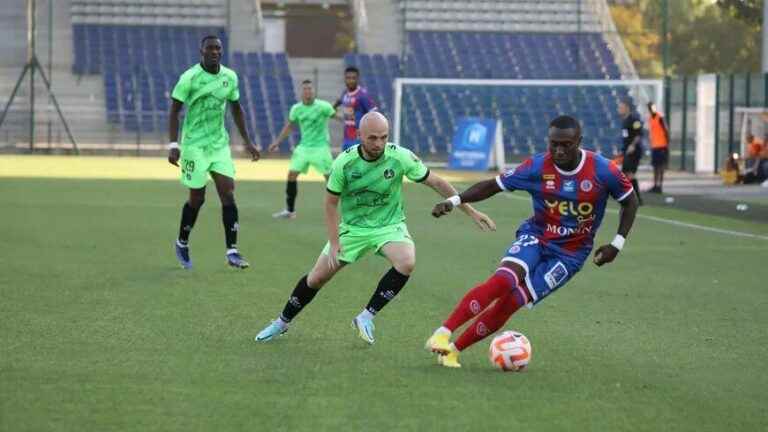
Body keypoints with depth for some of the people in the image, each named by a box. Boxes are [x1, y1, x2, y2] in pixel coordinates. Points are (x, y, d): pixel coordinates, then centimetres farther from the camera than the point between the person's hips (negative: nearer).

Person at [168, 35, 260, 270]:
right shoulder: (189, 78, -13)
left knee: (228, 194, -7)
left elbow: (236, 109, 16)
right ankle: (182, 243, 25)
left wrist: (247, 142, 14)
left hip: (220, 144, 4)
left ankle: (232, 251, -6)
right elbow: (174, 111, -9)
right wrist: (173, 145, -17)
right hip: (195, 145, -4)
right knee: (197, 198, 1)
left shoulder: (230, 77, 3)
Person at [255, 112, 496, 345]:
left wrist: (470, 211, -8)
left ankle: (366, 317, -13)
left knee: (407, 263, -30)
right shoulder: (344, 163, -19)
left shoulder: (400, 157, -20)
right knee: (316, 278, 3)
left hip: (389, 225, 0)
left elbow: (436, 183, -9)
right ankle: (282, 323, 29)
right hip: (353, 228, 0)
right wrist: (334, 244, -15)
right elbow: (331, 203, -7)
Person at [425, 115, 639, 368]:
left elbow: (630, 201, 2)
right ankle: (443, 333, -28)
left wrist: (617, 244, -6)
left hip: (569, 254, -1)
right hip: (535, 237, 1)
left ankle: (454, 350, -6)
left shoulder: (603, 171, -14)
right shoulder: (537, 167, -12)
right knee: (502, 281, -30)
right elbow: (493, 186, -3)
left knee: (511, 302, -15)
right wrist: (455, 201, -16)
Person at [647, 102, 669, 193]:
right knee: (655, 166, 9)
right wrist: (651, 145, 20)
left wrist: (667, 144, -15)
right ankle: (655, 185, 13)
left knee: (661, 166, -8)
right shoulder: (650, 118, 14)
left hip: (661, 146, -8)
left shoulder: (660, 117, -12)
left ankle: (660, 186, -8)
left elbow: (666, 131, -13)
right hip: (654, 146, 8)